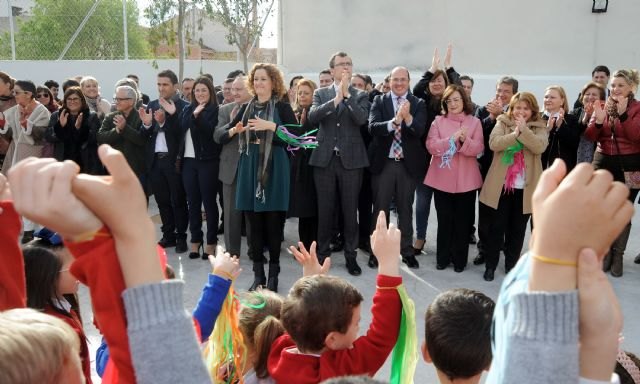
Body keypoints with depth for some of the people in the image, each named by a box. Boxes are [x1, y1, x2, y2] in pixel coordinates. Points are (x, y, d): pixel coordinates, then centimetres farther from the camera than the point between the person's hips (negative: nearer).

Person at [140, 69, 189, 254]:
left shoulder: (183, 106, -6)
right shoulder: (152, 105, 11)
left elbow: (181, 133, -15)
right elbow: (145, 136, 7)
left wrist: (164, 120, -26)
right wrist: (146, 124, -12)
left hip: (174, 160, -5)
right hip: (155, 160, 5)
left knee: (178, 201, 4)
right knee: (162, 201, 13)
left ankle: (181, 237, 14)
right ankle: (168, 235, 24)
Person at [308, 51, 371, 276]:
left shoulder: (360, 95, 6)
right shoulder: (320, 94, 9)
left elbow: (361, 119, -12)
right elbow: (312, 117, -10)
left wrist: (347, 94, -15)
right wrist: (336, 99, -18)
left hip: (350, 159, -1)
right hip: (324, 158, 1)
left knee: (350, 211, 5)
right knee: (325, 210, 7)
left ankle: (351, 256, 16)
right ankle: (322, 254, 19)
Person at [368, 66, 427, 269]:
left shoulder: (418, 103, 2)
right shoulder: (379, 101, 1)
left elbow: (420, 130, -13)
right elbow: (373, 127, -15)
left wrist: (407, 117, -32)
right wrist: (394, 121, -31)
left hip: (408, 163, 1)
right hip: (383, 163, 0)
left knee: (406, 209, 11)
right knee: (380, 209, 8)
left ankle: (407, 251, 23)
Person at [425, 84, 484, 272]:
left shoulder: (474, 122, 3)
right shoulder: (438, 121, 3)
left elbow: (478, 149, -6)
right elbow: (431, 146, -9)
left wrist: (465, 140, -23)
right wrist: (452, 139, -20)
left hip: (466, 179, 0)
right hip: (442, 178, 0)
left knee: (462, 221, 7)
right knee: (444, 220, 7)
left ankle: (460, 259, 19)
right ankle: (443, 258, 20)